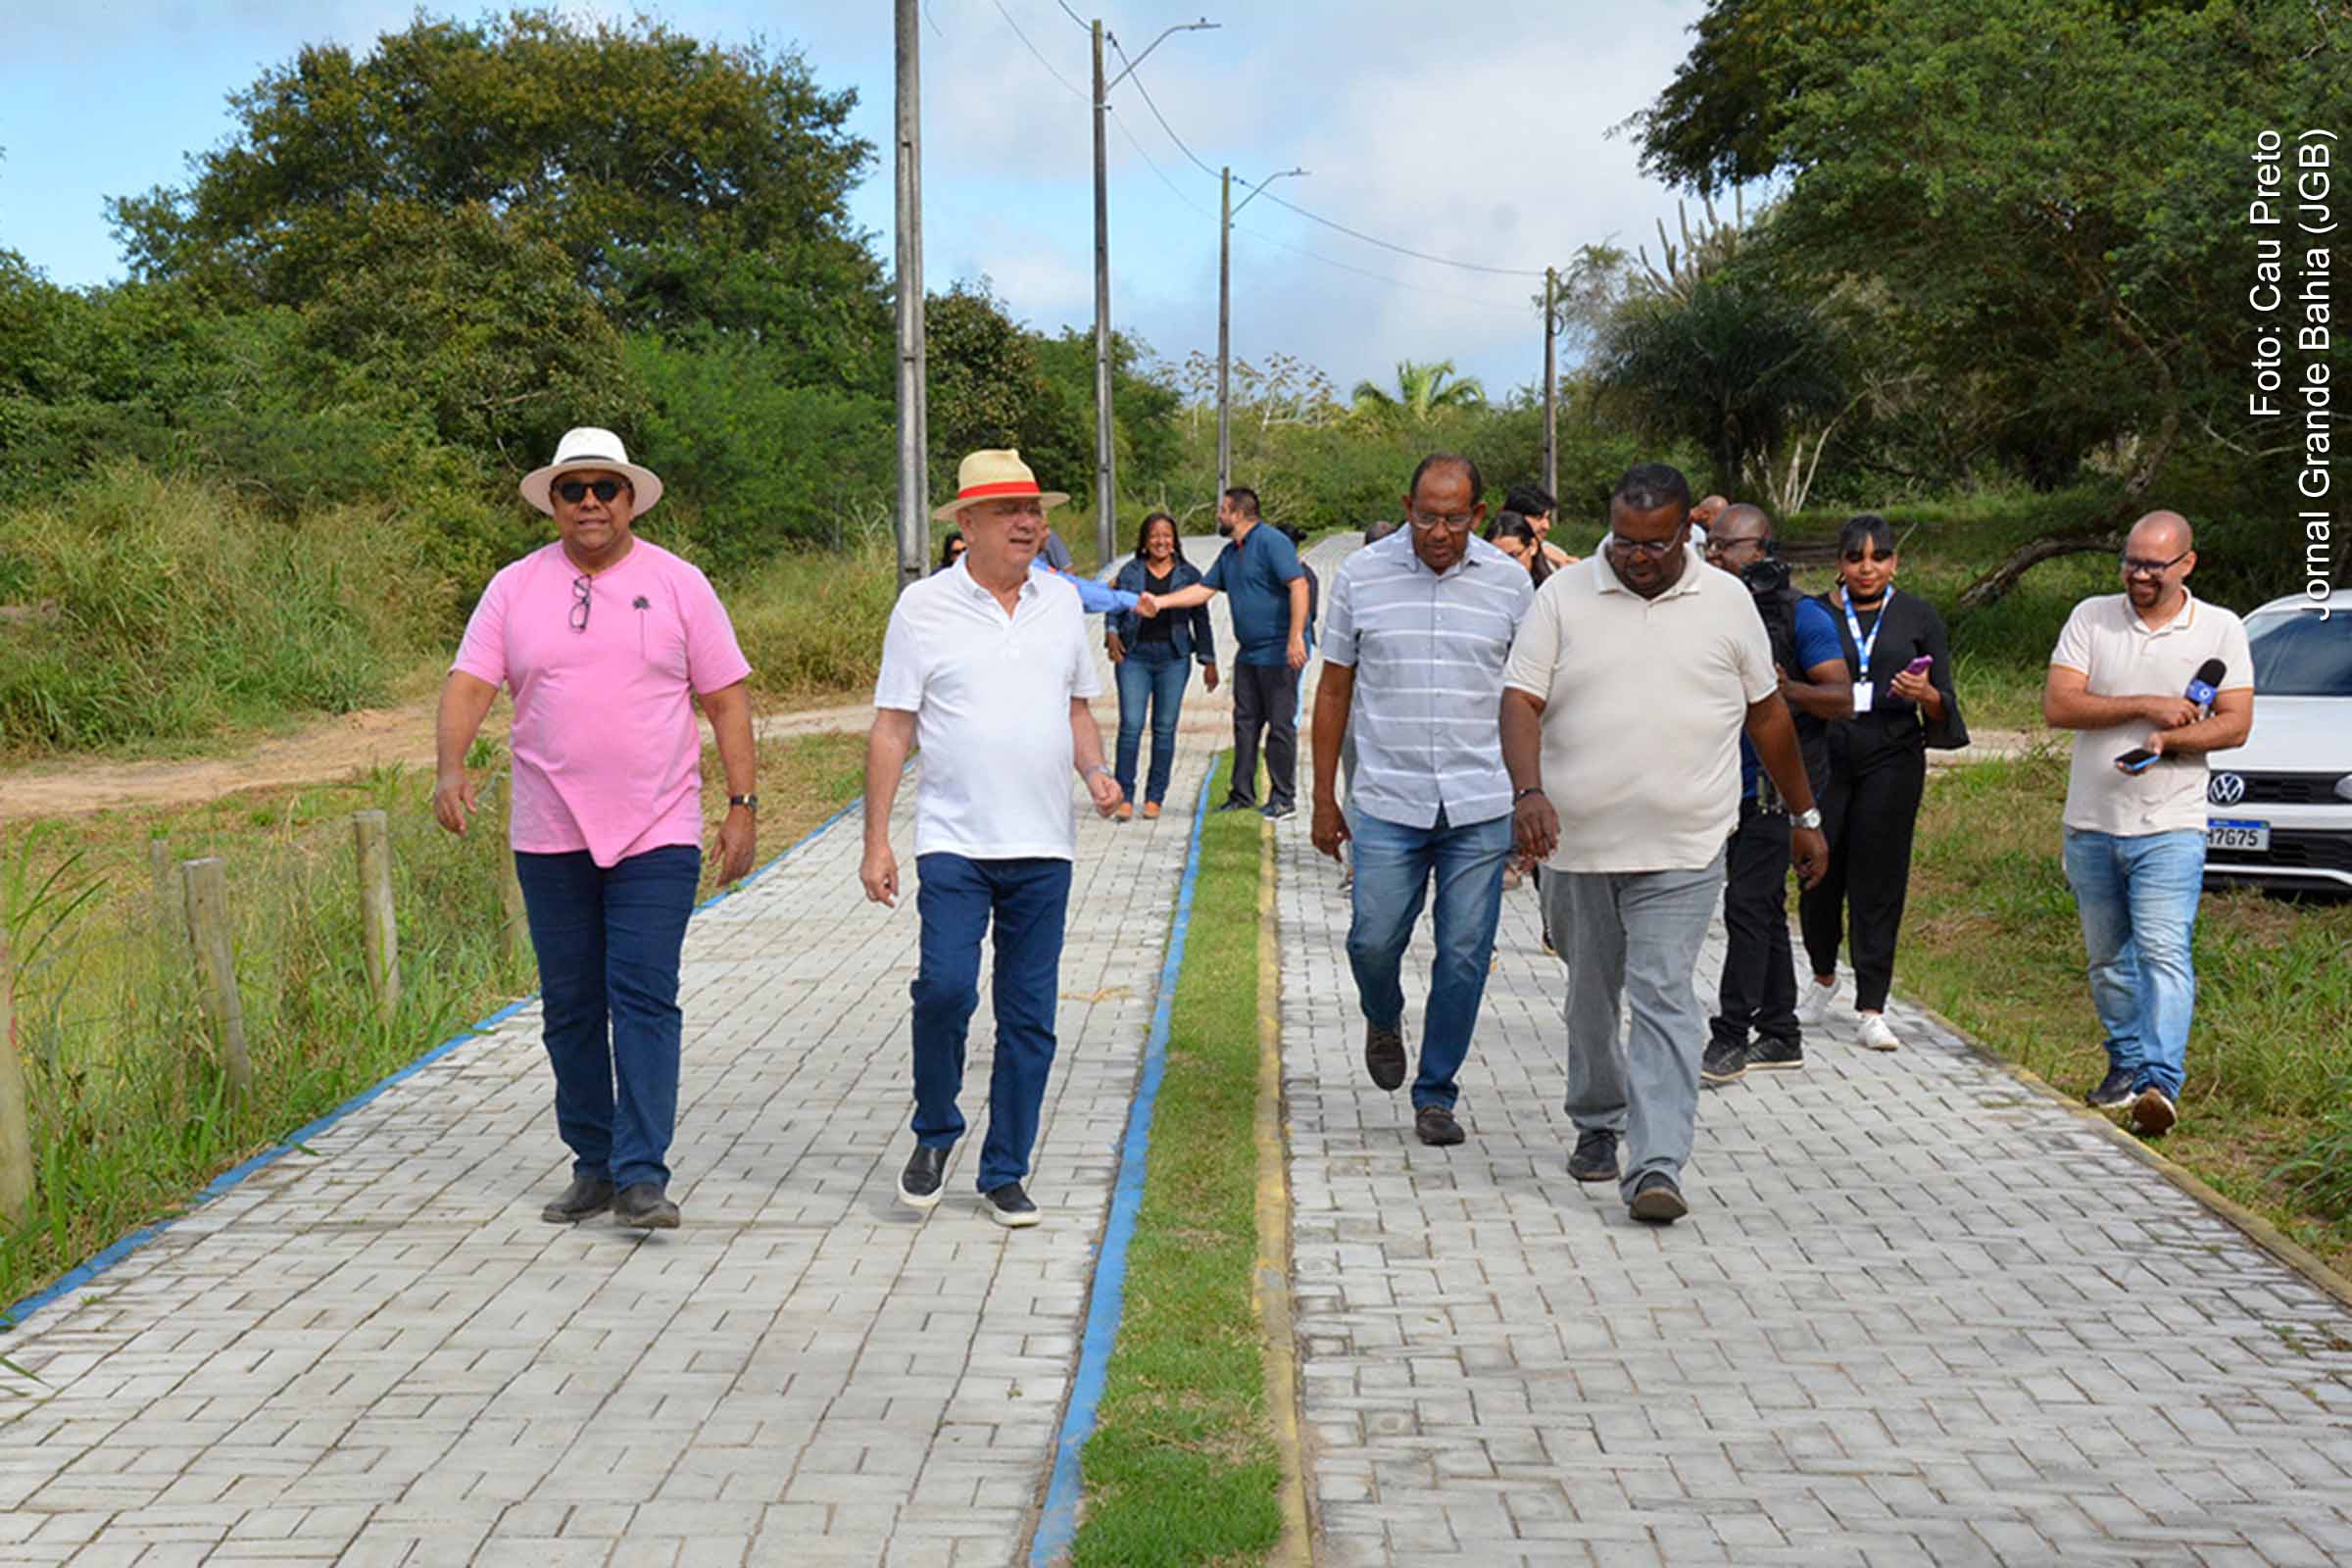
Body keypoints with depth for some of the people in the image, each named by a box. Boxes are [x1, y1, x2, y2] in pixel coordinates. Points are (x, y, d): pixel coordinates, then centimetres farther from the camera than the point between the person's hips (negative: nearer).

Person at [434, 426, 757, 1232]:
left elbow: (727, 699, 4)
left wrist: (743, 805, -2)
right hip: (549, 835, 3)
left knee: (644, 998, -10)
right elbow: (468, 683, -2)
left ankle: (642, 1175, -8)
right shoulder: (515, 589, 6)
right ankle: (592, 1165, 21)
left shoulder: (679, 585, 3)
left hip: (657, 834, -2)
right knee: (569, 1006, 9)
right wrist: (451, 767, -20)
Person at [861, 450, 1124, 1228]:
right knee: (946, 987, -17)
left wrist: (1095, 770, 0)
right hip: (954, 841, -3)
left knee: (1029, 1016, 5)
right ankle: (935, 1133, 9)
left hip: (1043, 845, 4)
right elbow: (890, 729, 0)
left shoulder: (1060, 600, 11)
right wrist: (876, 841, -4)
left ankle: (1005, 1175, 17)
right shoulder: (923, 607, 0)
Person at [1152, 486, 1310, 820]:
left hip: (1279, 652, -9)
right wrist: (1159, 602, 10)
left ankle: (1284, 799, 3)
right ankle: (1242, 794, 18)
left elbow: (1299, 586, -19)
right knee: (1245, 722, 11)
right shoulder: (1229, 554, 15)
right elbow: (1203, 590, 19)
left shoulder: (1271, 542, -12)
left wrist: (1295, 637, -25)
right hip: (1248, 653, 9)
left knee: (1281, 725, -3)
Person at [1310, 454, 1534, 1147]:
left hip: (1482, 807, 0)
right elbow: (1334, 690, 8)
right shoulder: (1361, 575, 2)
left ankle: (1435, 1094, 17)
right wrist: (1324, 798, 6)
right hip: (1388, 803, 0)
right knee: (1373, 941, -2)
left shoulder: (1510, 582, 3)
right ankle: (1384, 1020, 33)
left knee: (1464, 955, 1)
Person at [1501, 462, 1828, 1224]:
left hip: (1682, 849, -1)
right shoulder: (1563, 596, 1)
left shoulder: (1727, 602, 5)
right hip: (1577, 843, 1)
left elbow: (1768, 713, 14)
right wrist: (1529, 791, -23)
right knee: (1591, 997, 15)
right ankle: (1597, 1124, 36)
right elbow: (1520, 701, -6)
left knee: (1662, 998, -10)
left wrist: (1804, 816, 17)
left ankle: (1656, 1167, -13)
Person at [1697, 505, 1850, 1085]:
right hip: (1736, 786, 7)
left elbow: (1842, 698, -11)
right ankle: (1780, 1035, 22)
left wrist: (1788, 689, -27)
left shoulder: (1800, 616, -9)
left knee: (1746, 902, -12)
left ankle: (1730, 1037, -9)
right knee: (1764, 907, 13)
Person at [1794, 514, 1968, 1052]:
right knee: (1819, 871, 2)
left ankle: (1871, 1011, 3)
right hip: (1824, 759, 1)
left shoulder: (1918, 618, 9)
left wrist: (1927, 696, -15)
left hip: (1892, 761, 0)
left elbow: (1944, 705, 7)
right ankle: (1824, 977, 31)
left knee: (1878, 879, -2)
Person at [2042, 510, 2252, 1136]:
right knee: (2107, 958, 12)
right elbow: (2057, 706, -6)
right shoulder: (2091, 617, 4)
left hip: (2169, 826, -3)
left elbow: (2235, 724, -4)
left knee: (2163, 952, -16)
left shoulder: (2220, 629, 2)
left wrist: (2168, 739, -20)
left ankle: (2162, 1083, -21)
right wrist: (2144, 706, -15)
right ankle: (2126, 1065, 28)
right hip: (2090, 824, 3)